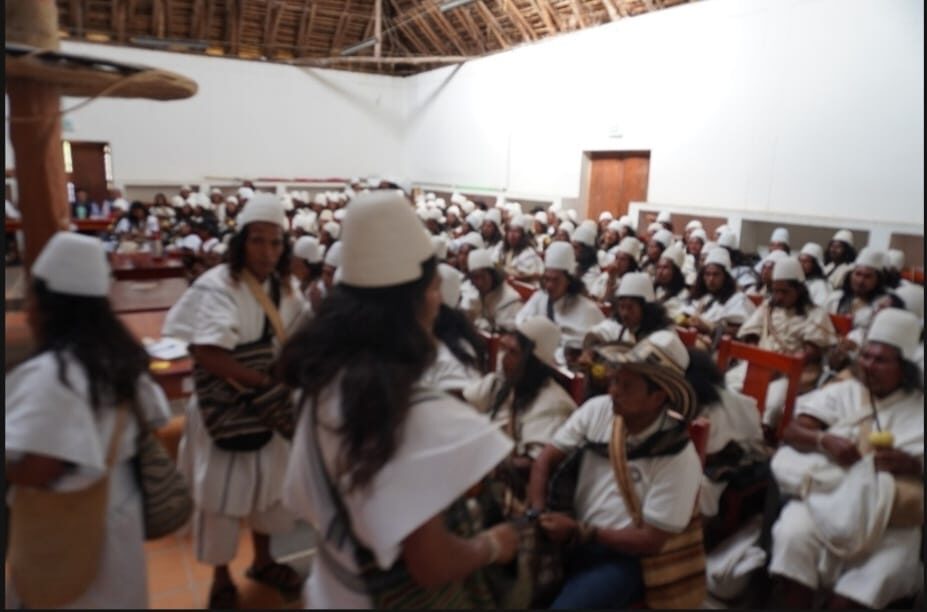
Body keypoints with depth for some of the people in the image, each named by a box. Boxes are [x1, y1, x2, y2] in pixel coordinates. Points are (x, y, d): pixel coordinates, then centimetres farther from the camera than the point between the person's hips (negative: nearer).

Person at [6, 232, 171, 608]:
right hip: (116, 509, 7)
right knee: (111, 596, 24)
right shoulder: (120, 357, -1)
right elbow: (153, 418, 9)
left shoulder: (49, 374, -26)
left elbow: (33, 469, -32)